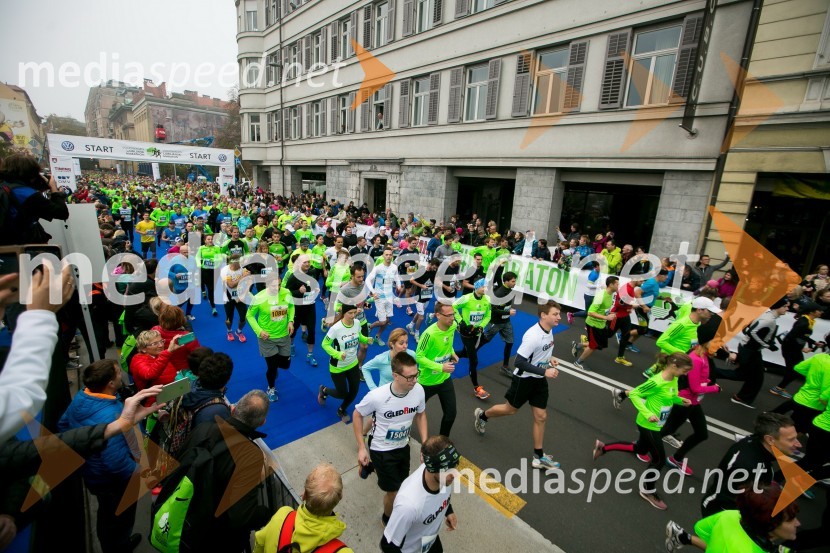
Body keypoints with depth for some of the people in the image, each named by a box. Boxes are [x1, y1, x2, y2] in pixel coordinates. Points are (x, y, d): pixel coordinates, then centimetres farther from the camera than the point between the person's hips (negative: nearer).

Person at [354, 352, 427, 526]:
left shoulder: (419, 390, -23)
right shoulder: (377, 396, -35)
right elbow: (357, 415, -14)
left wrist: (425, 444, -4)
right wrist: (361, 448, -12)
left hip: (403, 446, 5)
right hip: (381, 450, -4)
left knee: (403, 485, 24)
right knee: (394, 493, 6)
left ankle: (372, 467, 52)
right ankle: (388, 519, 41)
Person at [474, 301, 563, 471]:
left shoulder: (548, 330, -3)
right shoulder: (533, 336, -32)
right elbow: (519, 363, -30)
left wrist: (549, 359, 0)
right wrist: (545, 371, -30)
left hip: (539, 380, 7)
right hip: (524, 379, -7)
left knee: (541, 417, 9)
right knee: (510, 409, 13)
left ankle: (538, 457, 24)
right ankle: (482, 415, 40)